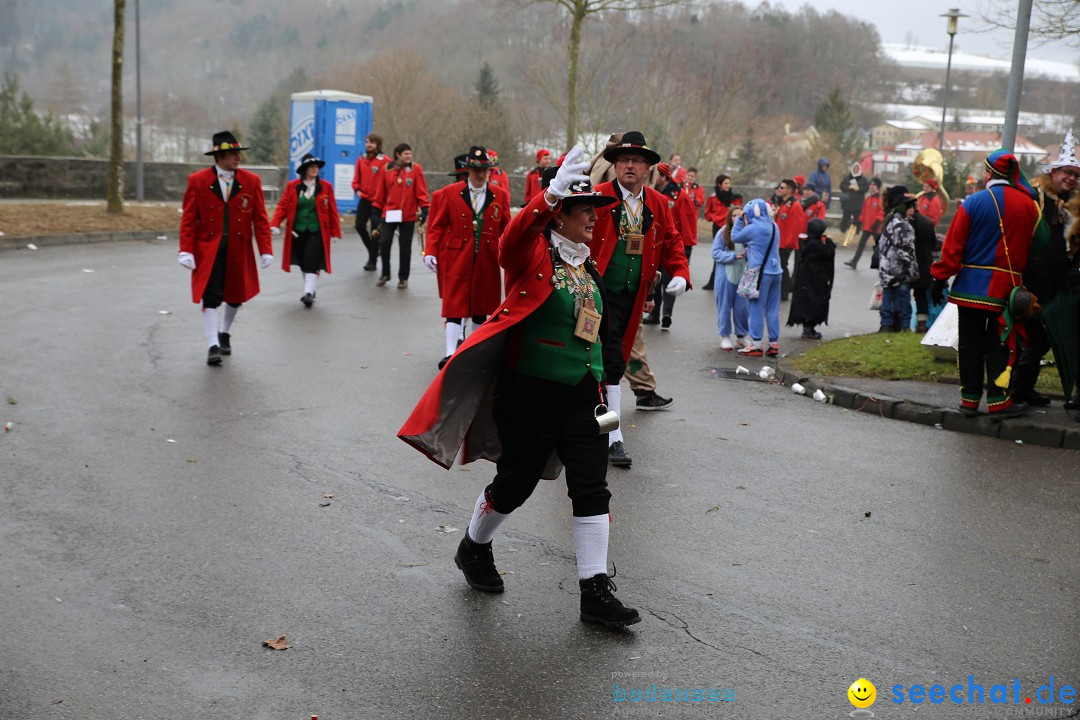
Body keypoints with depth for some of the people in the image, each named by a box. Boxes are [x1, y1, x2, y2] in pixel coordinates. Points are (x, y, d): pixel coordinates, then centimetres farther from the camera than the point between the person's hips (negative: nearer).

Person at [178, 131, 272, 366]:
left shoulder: (251, 181, 0)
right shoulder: (197, 181, -3)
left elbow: (260, 218, 0)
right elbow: (188, 219, -3)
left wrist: (266, 250, -7)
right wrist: (186, 250, -11)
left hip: (239, 249, 2)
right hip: (208, 249, -2)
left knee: (236, 295, 14)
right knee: (211, 297, -7)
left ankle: (224, 333, 37)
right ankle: (213, 345, 0)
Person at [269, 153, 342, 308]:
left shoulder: (326, 187, 0)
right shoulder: (292, 186, 2)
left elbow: (332, 211, 2)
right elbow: (283, 206, -1)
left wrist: (335, 232, 2)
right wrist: (275, 224, -15)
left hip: (317, 233, -2)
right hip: (297, 233, 2)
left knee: (312, 263, -12)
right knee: (303, 264, 11)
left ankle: (309, 293, -14)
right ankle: (311, 289, 27)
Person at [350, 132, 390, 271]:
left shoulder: (385, 161, -10)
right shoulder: (361, 159, 6)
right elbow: (357, 179, 12)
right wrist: (357, 189, -6)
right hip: (364, 199, 5)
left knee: (375, 229, -1)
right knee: (360, 226, 7)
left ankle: (373, 260, 11)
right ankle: (373, 251, 30)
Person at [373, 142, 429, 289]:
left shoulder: (416, 169, -2)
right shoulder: (387, 169, 3)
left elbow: (421, 191, -3)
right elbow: (381, 192, 9)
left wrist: (424, 209, -10)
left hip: (408, 216, -1)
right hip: (389, 214, 1)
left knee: (405, 248, 5)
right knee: (384, 242, -6)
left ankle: (403, 278, 17)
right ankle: (385, 274, 14)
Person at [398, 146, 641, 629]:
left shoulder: (588, 267, 13)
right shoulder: (534, 254, -9)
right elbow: (512, 241, -34)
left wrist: (599, 388, 18)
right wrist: (551, 194, -47)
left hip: (583, 395, 6)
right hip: (531, 391, -6)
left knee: (592, 489, 2)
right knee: (515, 483, 6)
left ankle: (595, 592, 8)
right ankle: (473, 548, 35)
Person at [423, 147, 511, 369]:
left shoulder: (500, 196, 3)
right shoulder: (450, 193, 0)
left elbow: (506, 230, 6)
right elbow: (438, 226, 1)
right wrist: (430, 251, -8)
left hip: (487, 262, 2)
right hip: (457, 259, -2)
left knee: (481, 305, 12)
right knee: (455, 306, -5)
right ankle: (451, 354, -7)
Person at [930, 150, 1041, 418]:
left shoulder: (974, 202, -8)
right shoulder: (1028, 204, 0)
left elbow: (954, 244, -8)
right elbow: (1032, 244, 7)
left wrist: (941, 277, -2)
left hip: (971, 285, -1)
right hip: (1007, 286, 1)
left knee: (970, 343, 6)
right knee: (1000, 344, 8)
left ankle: (970, 398, 10)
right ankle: (998, 400, 5)